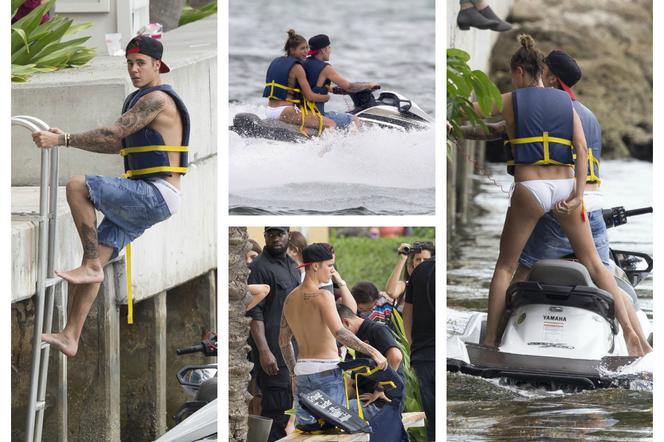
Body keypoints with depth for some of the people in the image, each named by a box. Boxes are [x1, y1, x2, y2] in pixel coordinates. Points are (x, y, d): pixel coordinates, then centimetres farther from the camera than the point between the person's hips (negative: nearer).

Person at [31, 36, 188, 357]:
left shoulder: (157, 99, -11)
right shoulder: (137, 100, 21)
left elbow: (113, 134, -19)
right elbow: (117, 144, 27)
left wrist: (61, 140, -20)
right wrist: (69, 139, 15)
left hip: (158, 195, -10)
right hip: (141, 199, 10)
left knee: (77, 187, -21)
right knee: (95, 262, 1)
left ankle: (91, 267, -18)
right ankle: (70, 337, 0)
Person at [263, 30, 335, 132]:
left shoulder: (276, 62, 15)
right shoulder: (297, 67, -9)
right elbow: (310, 96, -11)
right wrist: (328, 97, 5)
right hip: (285, 111, -9)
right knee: (330, 124, -14)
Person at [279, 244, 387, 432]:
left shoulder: (290, 298, 10)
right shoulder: (323, 296, -14)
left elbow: (283, 341, 18)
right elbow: (340, 333, -27)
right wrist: (372, 351, -26)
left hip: (302, 371, 7)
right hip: (326, 370, -7)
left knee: (302, 427, 10)